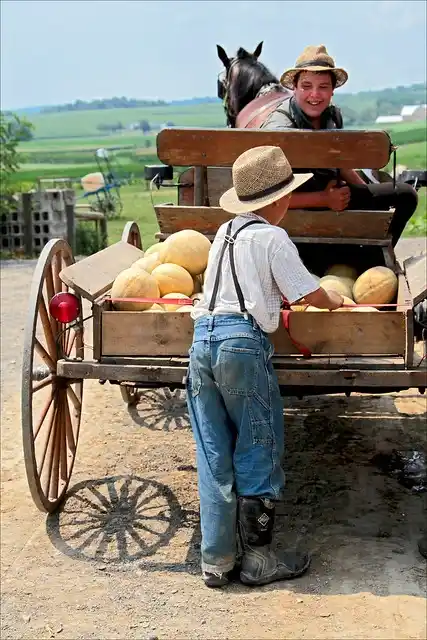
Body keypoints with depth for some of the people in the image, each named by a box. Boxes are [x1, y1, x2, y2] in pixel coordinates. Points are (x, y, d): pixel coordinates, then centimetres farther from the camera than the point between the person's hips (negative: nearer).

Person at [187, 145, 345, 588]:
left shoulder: (225, 232, 19)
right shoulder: (272, 237, -3)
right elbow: (308, 293, 1)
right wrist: (335, 301, 20)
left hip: (202, 339, 7)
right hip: (243, 342, -7)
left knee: (214, 456, 10)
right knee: (258, 453, 5)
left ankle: (215, 561, 15)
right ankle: (257, 559, 13)